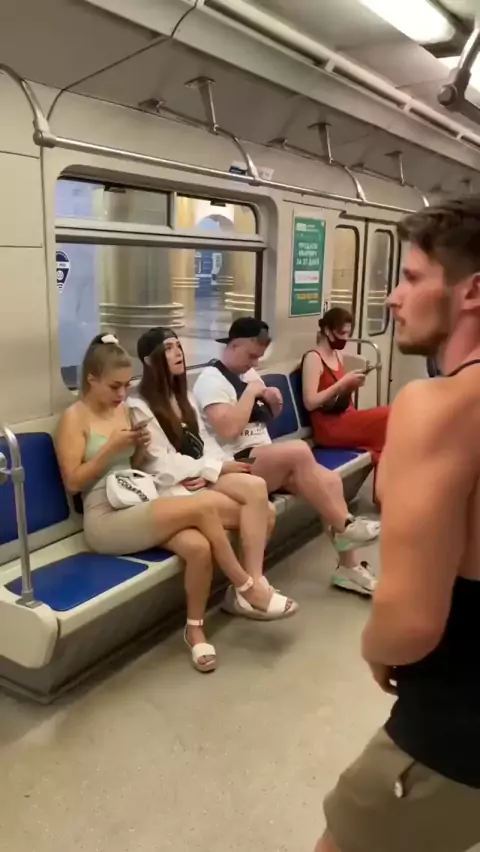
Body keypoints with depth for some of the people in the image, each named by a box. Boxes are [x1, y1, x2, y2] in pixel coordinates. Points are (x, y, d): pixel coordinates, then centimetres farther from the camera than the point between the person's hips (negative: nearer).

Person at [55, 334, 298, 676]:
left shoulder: (123, 409, 15)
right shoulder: (74, 418, -4)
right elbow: (73, 481, -10)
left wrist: (139, 447, 1)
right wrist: (112, 447, -16)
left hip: (138, 507, 7)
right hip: (105, 521, -7)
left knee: (198, 545, -25)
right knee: (205, 505, -26)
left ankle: (195, 628, -4)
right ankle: (247, 589, -8)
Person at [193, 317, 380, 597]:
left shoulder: (249, 373, 16)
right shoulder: (212, 378, -9)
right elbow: (229, 431, -23)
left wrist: (274, 402, 5)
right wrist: (250, 392, -14)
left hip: (269, 460, 9)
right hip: (238, 465, -8)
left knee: (330, 479, -13)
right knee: (299, 451, -32)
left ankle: (349, 566, -5)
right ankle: (346, 526, -16)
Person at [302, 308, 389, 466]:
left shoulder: (338, 355, 15)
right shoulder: (313, 358, -9)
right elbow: (310, 403, -18)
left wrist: (352, 385, 1)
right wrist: (343, 383, -17)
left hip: (346, 419, 8)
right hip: (329, 428, -8)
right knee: (390, 415, -23)